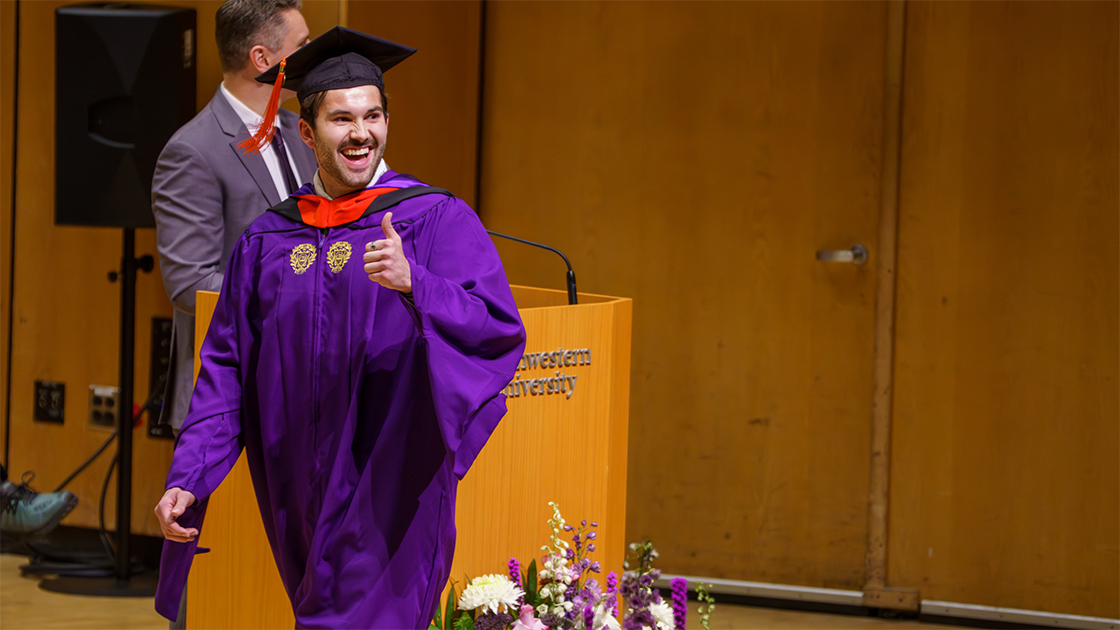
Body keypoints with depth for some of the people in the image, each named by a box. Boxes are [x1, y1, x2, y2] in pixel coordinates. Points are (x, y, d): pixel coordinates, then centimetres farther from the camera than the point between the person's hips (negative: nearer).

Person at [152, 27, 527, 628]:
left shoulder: (438, 220, -2)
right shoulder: (267, 243, 10)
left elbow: (501, 329, -14)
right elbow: (226, 370, 11)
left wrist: (413, 283, -30)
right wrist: (187, 479, 2)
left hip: (390, 485, -4)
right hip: (301, 499, 4)